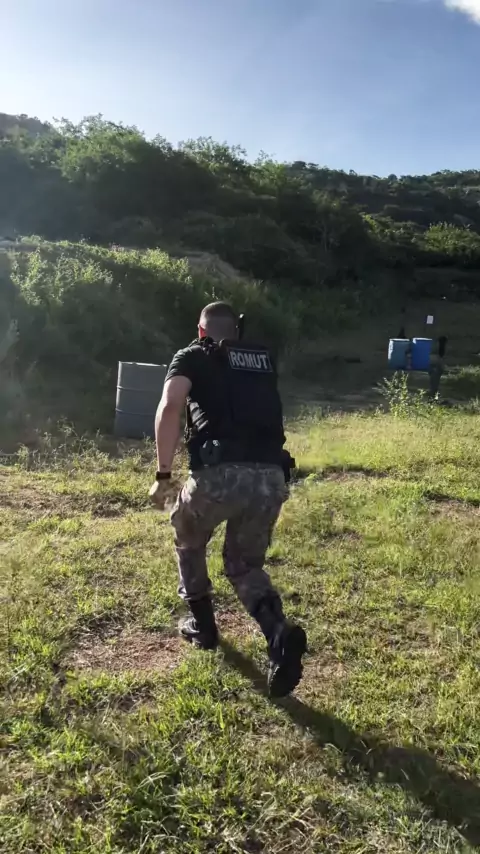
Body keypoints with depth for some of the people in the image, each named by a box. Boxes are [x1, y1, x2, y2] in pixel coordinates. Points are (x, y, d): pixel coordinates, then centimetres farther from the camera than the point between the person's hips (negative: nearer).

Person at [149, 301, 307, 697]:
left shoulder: (193, 357, 11)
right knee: (245, 564, 23)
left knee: (189, 541, 29)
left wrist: (164, 474, -3)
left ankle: (203, 626, 39)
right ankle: (281, 634, -2)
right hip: (271, 476, 4)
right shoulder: (264, 359, 24)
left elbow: (170, 408, -6)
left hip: (221, 473, -3)